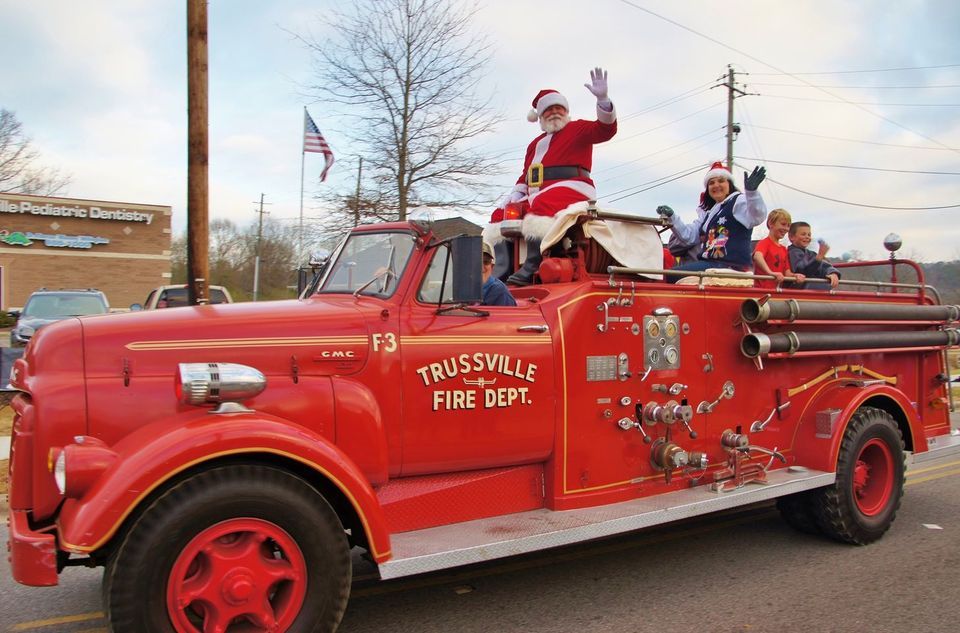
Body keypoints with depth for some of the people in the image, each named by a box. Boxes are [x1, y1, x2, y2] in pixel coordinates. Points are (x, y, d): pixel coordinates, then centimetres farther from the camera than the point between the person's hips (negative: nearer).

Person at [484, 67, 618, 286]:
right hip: (538, 195, 8)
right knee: (500, 214, -4)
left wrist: (602, 99, -23)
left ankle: (531, 267, -46)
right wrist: (514, 196, 8)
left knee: (542, 205, -38)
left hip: (571, 188, -7)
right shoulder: (535, 144, 30)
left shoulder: (578, 129, 12)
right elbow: (525, 177, 28)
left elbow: (606, 129, -6)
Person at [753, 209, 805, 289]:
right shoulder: (764, 243, -6)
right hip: (762, 289, -8)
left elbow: (786, 272, 14)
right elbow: (757, 256, -30)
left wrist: (795, 276, -10)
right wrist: (770, 273, -45)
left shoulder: (784, 249, 18)